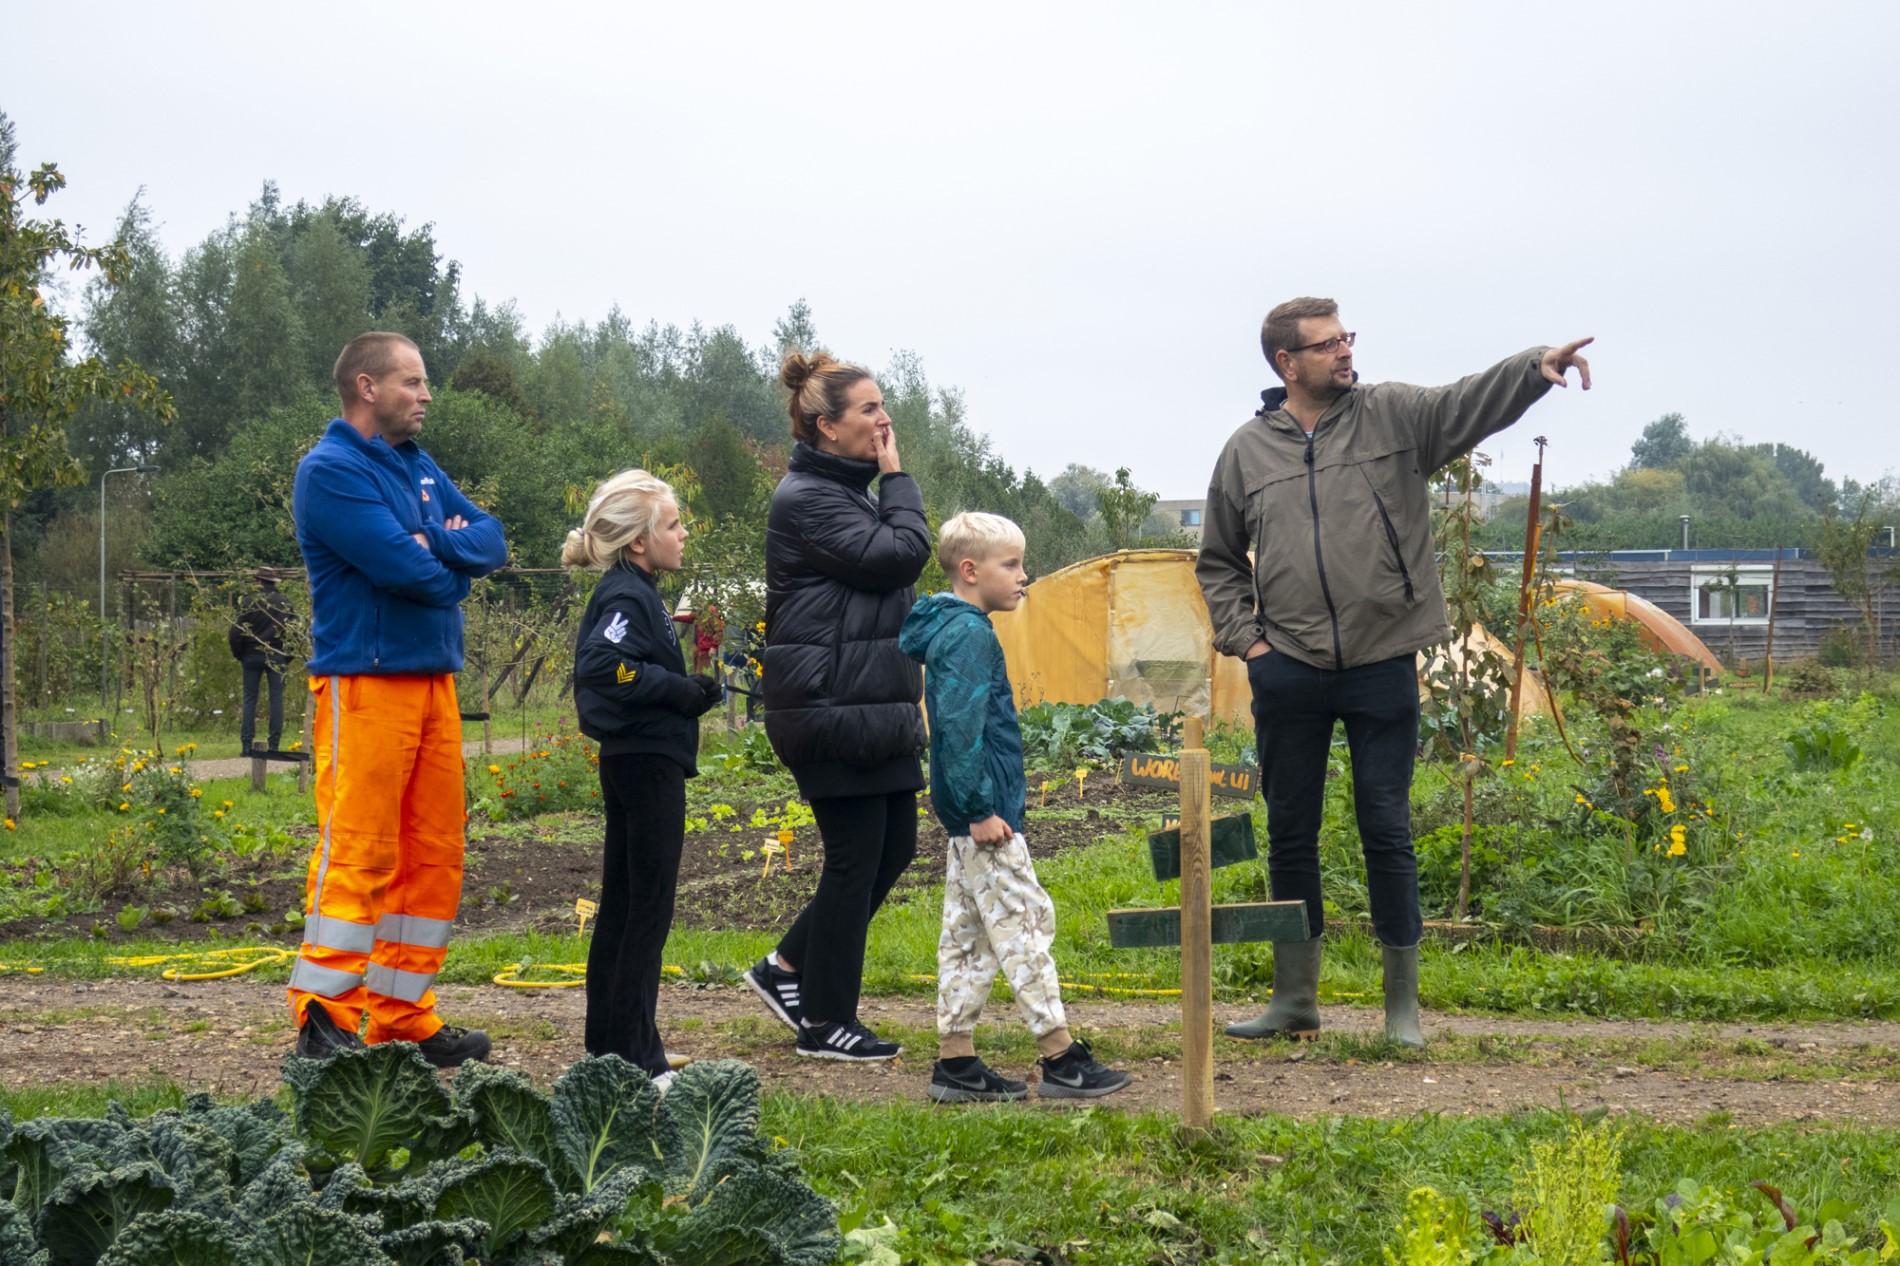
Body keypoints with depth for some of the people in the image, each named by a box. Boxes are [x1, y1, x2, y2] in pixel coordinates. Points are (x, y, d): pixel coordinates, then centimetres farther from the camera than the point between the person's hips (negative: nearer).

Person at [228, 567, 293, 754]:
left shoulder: (251, 602, -5)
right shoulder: (285, 603, 2)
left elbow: (236, 632, -8)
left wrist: (238, 654, 5)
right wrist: (289, 655, 8)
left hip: (252, 655, -1)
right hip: (277, 655, 1)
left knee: (250, 699, 4)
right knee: (276, 698, 3)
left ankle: (246, 744, -1)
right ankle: (275, 744, -2)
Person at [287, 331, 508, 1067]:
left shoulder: (419, 469, 19)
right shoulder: (331, 470, -9)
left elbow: (492, 543, 10)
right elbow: (403, 567, -19)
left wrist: (438, 542, -9)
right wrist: (452, 571, 1)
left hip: (434, 679, 9)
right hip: (365, 682, -9)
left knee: (434, 854, 8)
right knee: (357, 854, -10)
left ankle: (403, 1016, 15)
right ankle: (325, 1022, -6)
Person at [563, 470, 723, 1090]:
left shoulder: (634, 593, 15)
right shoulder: (625, 597, -16)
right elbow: (601, 665, -30)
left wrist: (689, 689, 4)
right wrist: (681, 691, -23)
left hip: (633, 762, 10)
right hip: (646, 764, -10)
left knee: (622, 906, 14)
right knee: (647, 910, -6)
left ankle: (609, 1047, 22)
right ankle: (637, 1061, -2)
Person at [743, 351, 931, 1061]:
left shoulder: (852, 491, 18)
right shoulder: (807, 499, -14)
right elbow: (901, 554, -20)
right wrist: (896, 477, -10)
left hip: (874, 704, 10)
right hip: (831, 706, -10)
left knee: (894, 848, 12)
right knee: (857, 858, -4)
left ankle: (788, 969, 22)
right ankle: (826, 1023, 7)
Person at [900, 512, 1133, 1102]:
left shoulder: (953, 628, 15)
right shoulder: (969, 634, -16)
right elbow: (959, 727, -23)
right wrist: (980, 809, -22)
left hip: (970, 814, 10)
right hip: (985, 813, -10)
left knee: (967, 933, 10)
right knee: (1024, 923, -5)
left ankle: (957, 1064, 13)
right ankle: (1061, 1058, -1)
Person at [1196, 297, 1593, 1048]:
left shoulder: (1394, 415, 1)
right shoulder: (1247, 451, 6)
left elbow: (1471, 403, -17)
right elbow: (1219, 561, 17)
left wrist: (1534, 368, -36)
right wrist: (1243, 637, 4)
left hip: (1383, 669, -2)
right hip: (1288, 675, 2)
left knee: (1387, 832, 3)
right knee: (1290, 835, 10)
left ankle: (1403, 1004, 13)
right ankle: (1295, 1000, 22)